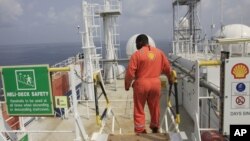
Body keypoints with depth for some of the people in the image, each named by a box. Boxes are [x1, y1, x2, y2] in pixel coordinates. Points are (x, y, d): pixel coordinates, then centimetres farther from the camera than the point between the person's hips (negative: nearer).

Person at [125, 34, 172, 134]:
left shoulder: (137, 54, -9)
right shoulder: (159, 52, 5)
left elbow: (130, 72, -12)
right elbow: (167, 68, 10)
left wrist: (127, 85, 2)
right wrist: (169, 79, 26)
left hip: (141, 84, -4)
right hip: (156, 83, 5)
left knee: (139, 109, 8)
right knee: (155, 108, 18)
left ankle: (140, 131, 12)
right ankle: (155, 128, 34)